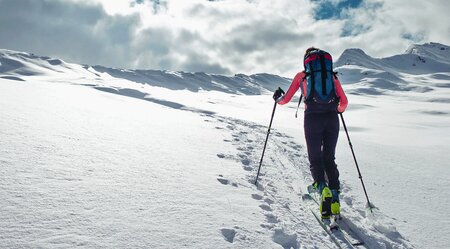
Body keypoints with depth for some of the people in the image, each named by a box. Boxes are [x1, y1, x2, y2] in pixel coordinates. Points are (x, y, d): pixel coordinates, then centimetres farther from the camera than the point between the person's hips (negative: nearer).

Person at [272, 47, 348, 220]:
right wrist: (339, 110, 36)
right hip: (332, 118, 2)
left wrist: (277, 98, 34)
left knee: (315, 159, 7)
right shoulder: (332, 75, 17)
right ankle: (335, 197, 5)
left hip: (312, 118, -2)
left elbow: (285, 99, 12)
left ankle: (322, 187, -19)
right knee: (329, 159, 14)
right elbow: (344, 102, 13)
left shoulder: (301, 75, 12)